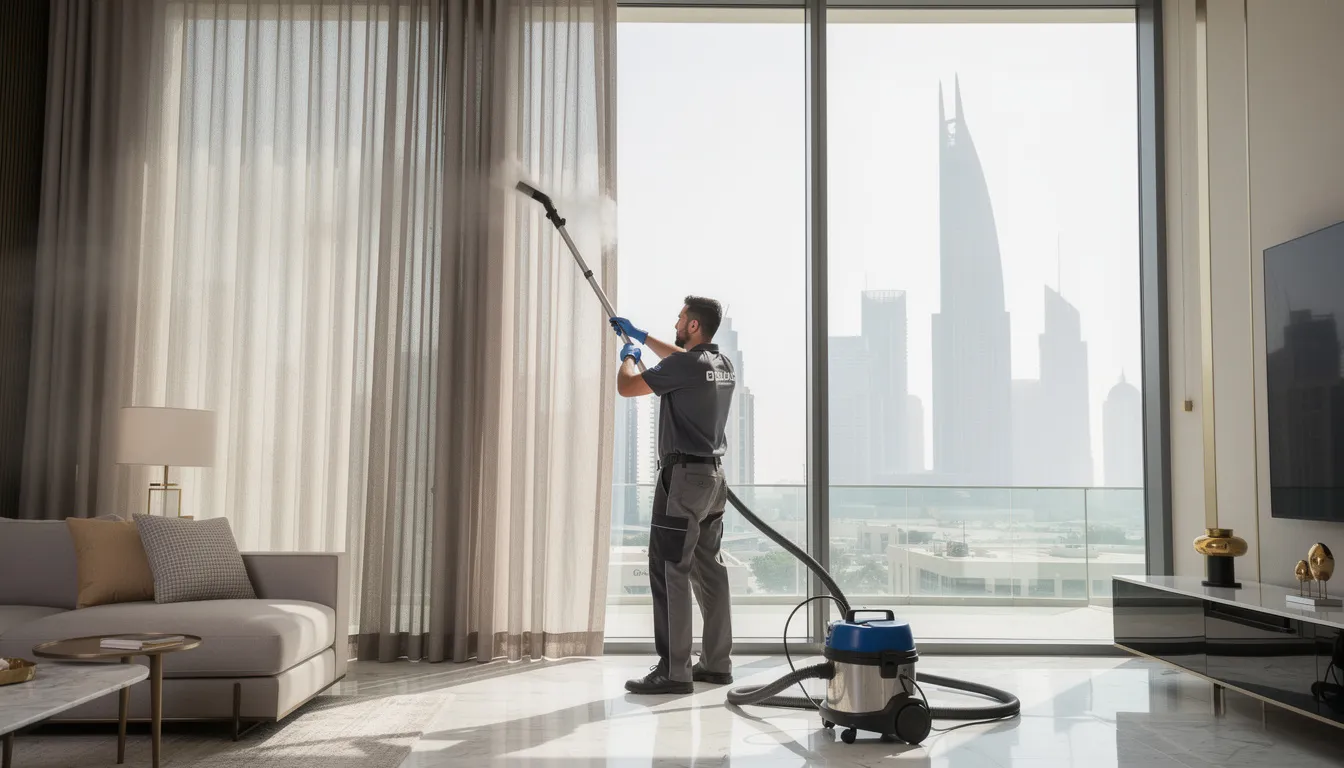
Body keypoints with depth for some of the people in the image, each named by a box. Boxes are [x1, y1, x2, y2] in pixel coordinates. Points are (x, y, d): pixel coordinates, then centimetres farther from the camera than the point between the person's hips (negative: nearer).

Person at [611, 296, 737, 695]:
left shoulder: (685, 366, -17)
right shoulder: (723, 365, 11)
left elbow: (626, 386, -11)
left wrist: (629, 355, 10)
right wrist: (642, 336, 39)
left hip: (684, 475, -9)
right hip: (713, 475, 9)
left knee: (670, 570, -7)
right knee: (709, 568, 13)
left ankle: (674, 670, -7)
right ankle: (717, 662, 18)